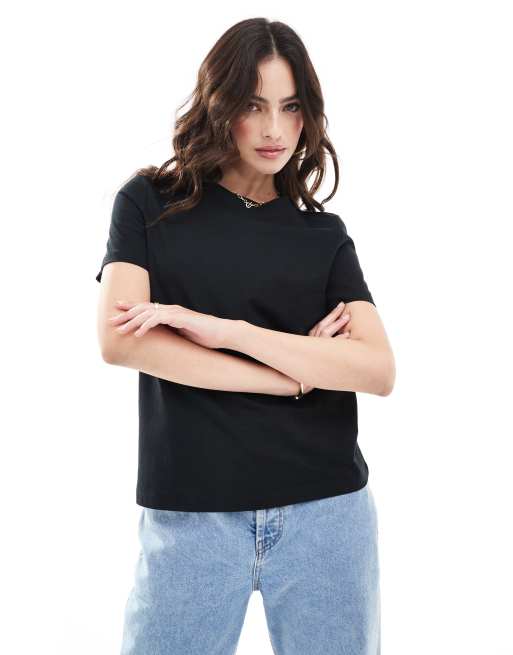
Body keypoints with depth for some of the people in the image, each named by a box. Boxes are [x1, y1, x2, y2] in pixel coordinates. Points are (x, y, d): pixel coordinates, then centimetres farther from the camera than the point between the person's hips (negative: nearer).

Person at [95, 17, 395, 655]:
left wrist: (226, 330, -16)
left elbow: (379, 370, -6)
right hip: (190, 514, -1)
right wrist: (299, 372, -9)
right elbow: (119, 339, -11)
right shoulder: (151, 202, 3)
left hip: (326, 512, 2)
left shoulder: (323, 235, 8)